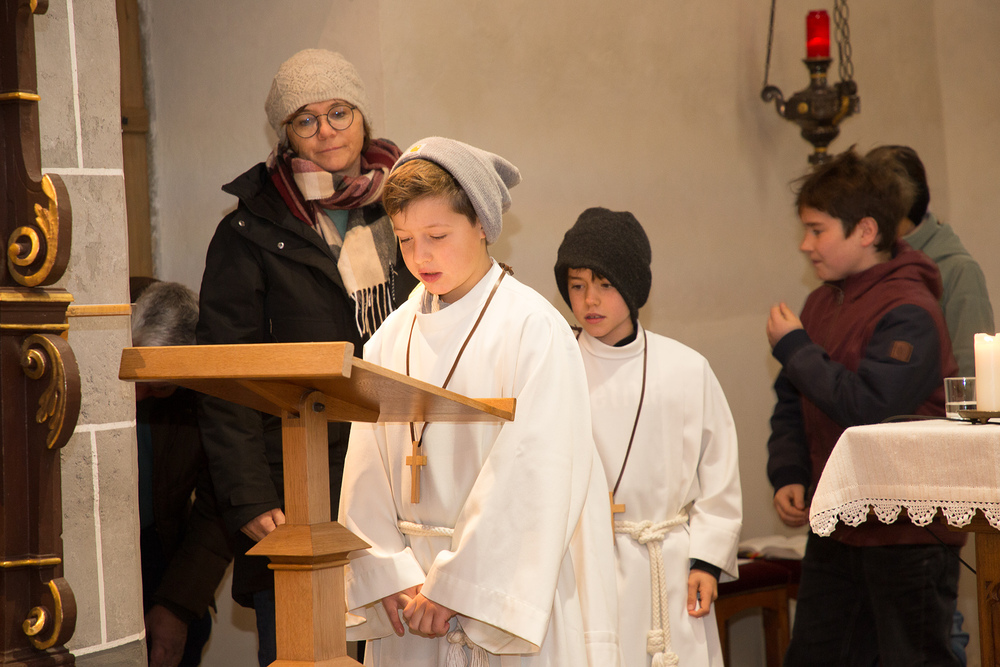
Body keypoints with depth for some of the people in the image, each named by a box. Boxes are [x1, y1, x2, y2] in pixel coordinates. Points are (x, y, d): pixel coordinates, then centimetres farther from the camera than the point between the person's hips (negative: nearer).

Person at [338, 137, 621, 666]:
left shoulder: (532, 329, -7)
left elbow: (531, 479, -13)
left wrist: (452, 585, -15)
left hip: (510, 593, -4)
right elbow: (366, 474, 5)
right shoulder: (392, 338, 8)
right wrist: (388, 576, -8)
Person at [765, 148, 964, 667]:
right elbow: (792, 406, 16)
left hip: (907, 533, -8)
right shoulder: (822, 302, 9)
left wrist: (794, 348, -16)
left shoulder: (910, 312, -17)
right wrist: (787, 478, 0)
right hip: (835, 530, 8)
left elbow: (867, 408, -27)